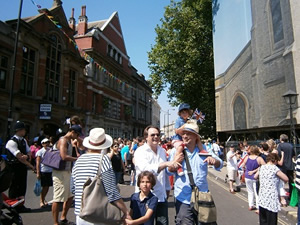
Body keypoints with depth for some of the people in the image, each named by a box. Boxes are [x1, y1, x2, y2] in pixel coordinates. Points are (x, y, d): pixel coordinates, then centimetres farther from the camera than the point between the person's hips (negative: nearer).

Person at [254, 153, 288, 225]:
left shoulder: (262, 167, 7)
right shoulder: (274, 168, -10)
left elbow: (255, 177, 21)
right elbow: (286, 179, -5)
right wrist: (278, 175, 11)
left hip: (262, 198, 6)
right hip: (271, 199, -6)